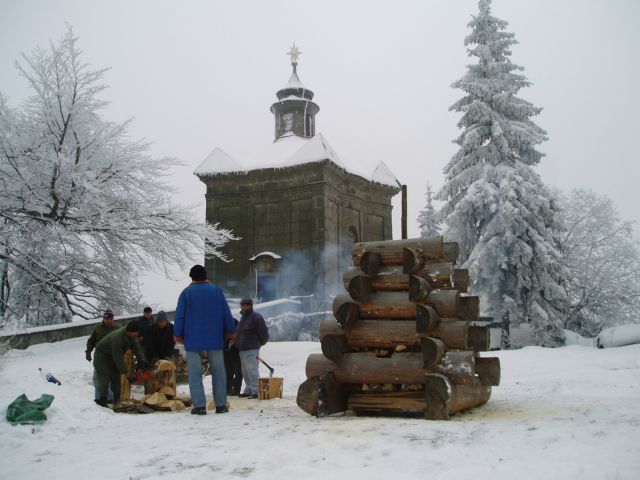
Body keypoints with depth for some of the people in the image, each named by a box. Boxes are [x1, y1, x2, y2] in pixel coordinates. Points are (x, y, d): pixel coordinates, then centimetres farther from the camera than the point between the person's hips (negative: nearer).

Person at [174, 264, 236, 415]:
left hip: (193, 339, -2)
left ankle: (199, 405, -4)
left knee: (195, 373, 2)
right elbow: (227, 313, 7)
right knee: (218, 371, 8)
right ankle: (221, 404, 8)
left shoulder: (186, 292, -1)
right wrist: (231, 331, 16)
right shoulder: (216, 290, 5)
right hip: (215, 339, 2)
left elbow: (180, 315, -1)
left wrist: (178, 334, 8)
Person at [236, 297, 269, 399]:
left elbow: (264, 334, -10)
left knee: (252, 370, -10)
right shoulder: (243, 317, 16)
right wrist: (238, 344, 19)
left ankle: (255, 391, -7)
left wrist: (259, 344, 2)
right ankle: (248, 390, 19)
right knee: (245, 371, 12)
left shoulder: (256, 317, -11)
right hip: (242, 349, 9)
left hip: (251, 349, -9)